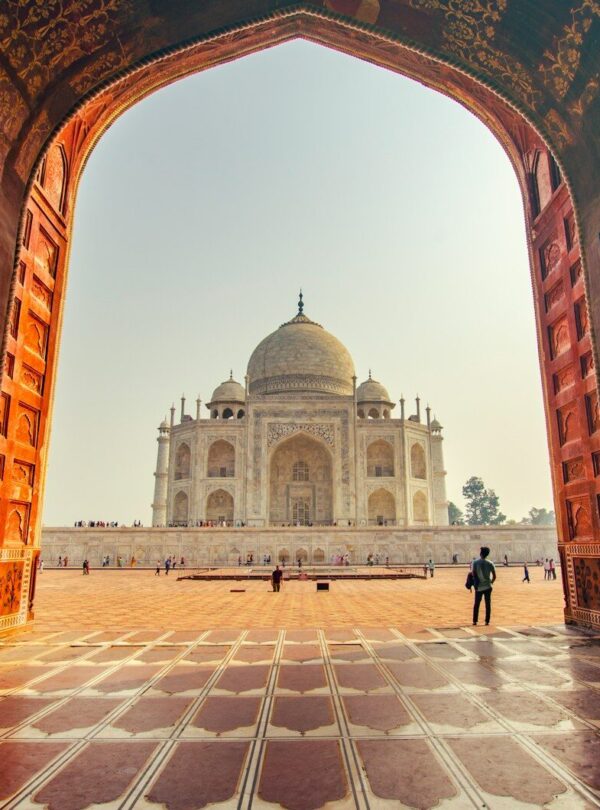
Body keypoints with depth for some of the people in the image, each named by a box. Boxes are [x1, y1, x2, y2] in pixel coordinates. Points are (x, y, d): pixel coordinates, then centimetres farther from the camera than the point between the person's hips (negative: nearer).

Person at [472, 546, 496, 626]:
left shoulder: (475, 562, -7)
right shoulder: (490, 563, -5)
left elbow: (474, 574, -8)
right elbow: (494, 576, -4)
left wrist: (476, 584, 6)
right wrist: (491, 582, 13)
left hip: (479, 587, 0)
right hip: (487, 586, 0)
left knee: (476, 604, 10)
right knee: (488, 604, 9)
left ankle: (475, 621, 12)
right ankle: (487, 621, 11)